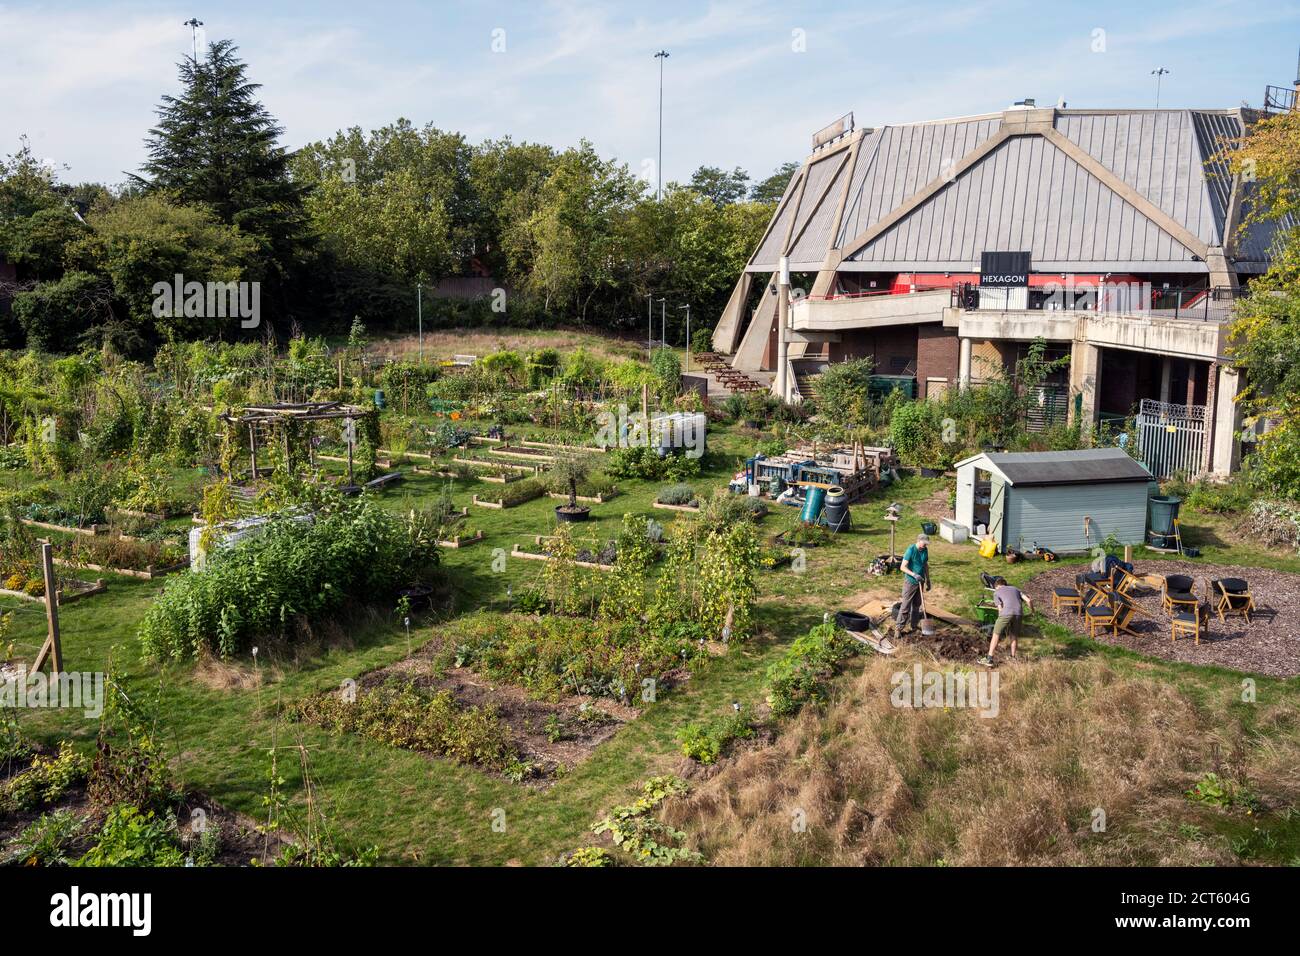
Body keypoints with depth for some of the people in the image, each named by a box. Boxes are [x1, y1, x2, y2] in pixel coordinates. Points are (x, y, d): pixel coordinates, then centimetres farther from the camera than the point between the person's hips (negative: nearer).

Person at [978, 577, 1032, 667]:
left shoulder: (996, 592, 19)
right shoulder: (1015, 589, 29)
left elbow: (1000, 608, 8)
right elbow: (1028, 600, 17)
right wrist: (1032, 610, 34)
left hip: (1006, 613, -3)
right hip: (1018, 613, 4)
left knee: (996, 635, 6)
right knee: (1013, 636, 21)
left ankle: (989, 659, 2)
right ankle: (1013, 658, 25)